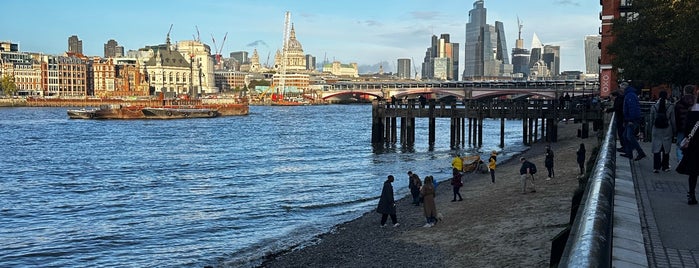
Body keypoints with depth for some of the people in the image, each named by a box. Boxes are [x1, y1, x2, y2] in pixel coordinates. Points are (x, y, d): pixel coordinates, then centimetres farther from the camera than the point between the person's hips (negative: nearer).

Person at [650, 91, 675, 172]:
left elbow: (651, 119, 3)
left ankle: (656, 167, -4)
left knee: (656, 149, 3)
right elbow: (673, 120, -1)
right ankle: (665, 166, 19)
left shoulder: (654, 106, -3)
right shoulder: (671, 106, -6)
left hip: (656, 130, 0)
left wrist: (651, 129, 13)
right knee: (666, 149, 12)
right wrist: (674, 130, 9)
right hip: (667, 130, 0)